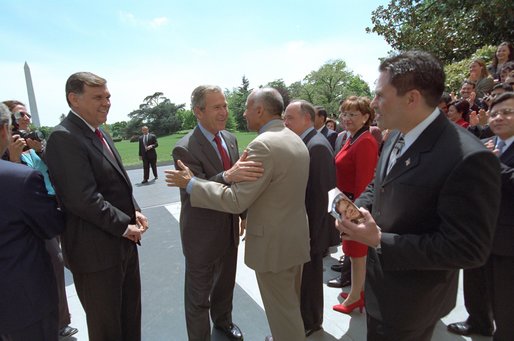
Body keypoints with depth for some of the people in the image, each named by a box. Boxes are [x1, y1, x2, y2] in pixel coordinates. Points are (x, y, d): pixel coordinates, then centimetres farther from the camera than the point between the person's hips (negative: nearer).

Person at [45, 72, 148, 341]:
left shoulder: (100, 134, 10)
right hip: (96, 250, -8)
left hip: (123, 242, 9)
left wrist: (134, 212, 1)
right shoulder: (64, 137, -19)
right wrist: (125, 226, -16)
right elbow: (84, 199, -26)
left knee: (131, 314, 25)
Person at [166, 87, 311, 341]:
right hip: (296, 237, 9)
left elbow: (236, 200, -24)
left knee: (282, 310, 12)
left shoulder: (263, 144, -24)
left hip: (273, 243, -9)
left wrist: (191, 183, -15)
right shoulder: (296, 140, 6)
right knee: (292, 303, 27)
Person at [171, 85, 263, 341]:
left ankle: (223, 320, 53)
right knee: (199, 294, 14)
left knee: (226, 283, 27)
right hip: (202, 234, -7)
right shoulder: (185, 149, -22)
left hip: (230, 228, 7)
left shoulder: (230, 139, 0)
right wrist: (227, 176, -47)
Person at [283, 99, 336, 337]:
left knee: (309, 275, 12)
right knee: (304, 274, 23)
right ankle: (306, 316, 45)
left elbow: (320, 194, -23)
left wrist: (311, 233, -19)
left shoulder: (317, 146, -22)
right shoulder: (303, 142, 6)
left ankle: (309, 322, 35)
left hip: (310, 226, -8)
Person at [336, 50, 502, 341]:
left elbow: (467, 249, -28)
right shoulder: (397, 136, -2)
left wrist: (380, 240, -28)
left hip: (410, 299, -7)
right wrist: (358, 208, -9)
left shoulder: (469, 159, -29)